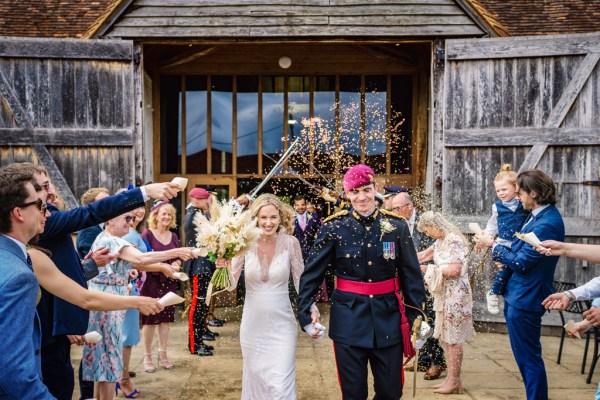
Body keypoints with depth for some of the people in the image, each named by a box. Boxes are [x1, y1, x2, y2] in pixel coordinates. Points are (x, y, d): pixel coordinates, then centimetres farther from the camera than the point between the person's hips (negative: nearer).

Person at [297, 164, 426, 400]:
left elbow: (412, 276, 4)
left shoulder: (397, 226, 0)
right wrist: (305, 315, -3)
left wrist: (416, 319, 2)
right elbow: (312, 273, -1)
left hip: (388, 317, 2)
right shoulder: (334, 227, -4)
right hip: (349, 319, -1)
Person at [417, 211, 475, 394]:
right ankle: (451, 378, 21)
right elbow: (423, 255, 15)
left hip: (455, 295, -9)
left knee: (453, 339, 0)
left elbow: (455, 270, -22)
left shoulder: (453, 240, -16)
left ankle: (455, 381, 10)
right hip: (444, 294, 9)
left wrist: (430, 269, -13)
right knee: (447, 338, 12)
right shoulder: (440, 241, 11)